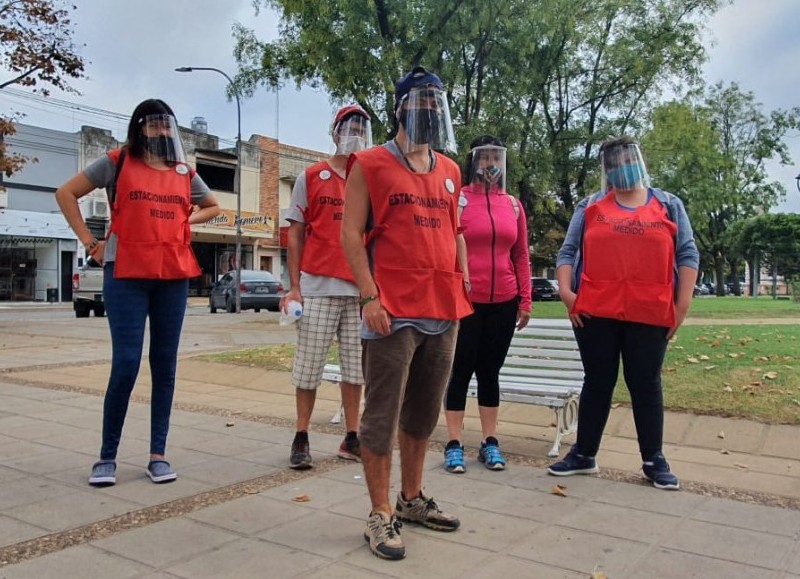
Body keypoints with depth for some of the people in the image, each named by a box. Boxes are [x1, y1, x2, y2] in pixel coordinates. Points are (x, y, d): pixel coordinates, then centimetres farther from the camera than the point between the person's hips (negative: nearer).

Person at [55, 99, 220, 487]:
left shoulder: (185, 173, 13)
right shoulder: (117, 162, 4)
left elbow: (212, 207, 29)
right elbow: (66, 193, 6)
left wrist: (185, 222, 10)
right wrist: (90, 243, -1)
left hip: (174, 276, 4)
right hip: (126, 274, -3)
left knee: (165, 364, 5)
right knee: (125, 364, -8)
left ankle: (158, 454, 13)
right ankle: (107, 456, 7)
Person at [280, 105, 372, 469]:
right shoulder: (311, 177, 5)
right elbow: (295, 234, 3)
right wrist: (294, 288, -5)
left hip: (361, 290, 3)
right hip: (318, 288, -3)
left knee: (356, 367, 8)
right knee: (309, 367, 2)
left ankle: (352, 439, 19)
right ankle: (301, 439, 15)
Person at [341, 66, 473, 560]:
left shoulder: (450, 171, 16)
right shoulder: (370, 165, -1)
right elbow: (351, 235, -6)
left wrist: (463, 285, 13)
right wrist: (369, 296, -14)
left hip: (444, 310, 7)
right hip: (393, 311, -6)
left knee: (425, 412, 15)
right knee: (383, 415, 0)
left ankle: (413, 499, 29)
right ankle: (381, 515, 11)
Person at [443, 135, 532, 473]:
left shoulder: (513, 205, 10)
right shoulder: (457, 199, -3)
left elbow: (521, 256, 11)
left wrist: (525, 300, 7)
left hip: (504, 303, 4)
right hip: (465, 302, -4)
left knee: (490, 371, 12)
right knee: (461, 370, 3)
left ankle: (490, 442, 22)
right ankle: (454, 445, 12)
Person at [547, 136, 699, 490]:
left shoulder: (669, 205, 10)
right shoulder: (590, 207, 9)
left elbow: (687, 255, 6)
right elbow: (568, 252, 6)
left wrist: (682, 305, -2)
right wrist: (565, 290, -8)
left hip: (650, 315, 0)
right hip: (595, 313, 0)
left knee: (646, 384, 7)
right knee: (597, 382, 8)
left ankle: (654, 460, 19)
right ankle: (584, 454, 19)